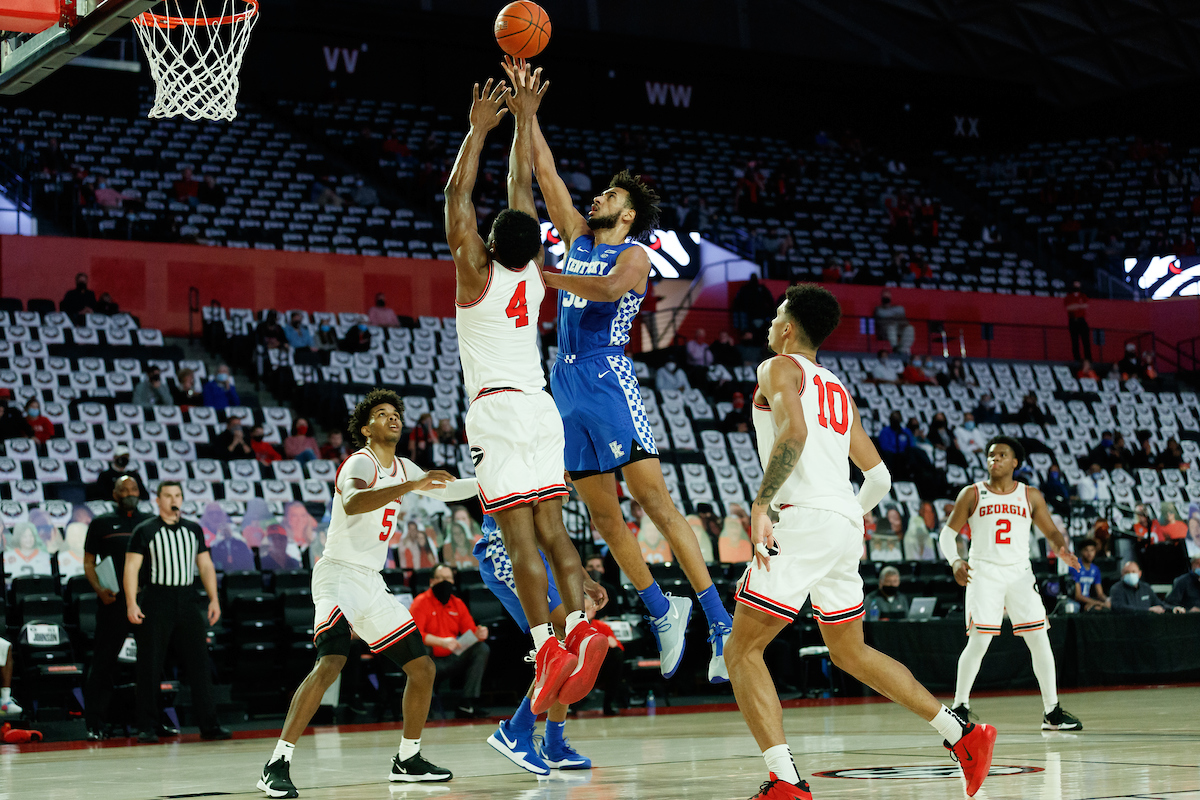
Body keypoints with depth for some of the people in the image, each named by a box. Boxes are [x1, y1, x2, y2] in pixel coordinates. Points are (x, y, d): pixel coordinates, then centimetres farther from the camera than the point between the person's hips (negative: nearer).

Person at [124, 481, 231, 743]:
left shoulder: (194, 530, 13)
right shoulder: (144, 531, 0)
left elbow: (205, 566, 15)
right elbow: (131, 568, -4)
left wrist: (214, 599, 5)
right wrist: (131, 604, -14)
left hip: (186, 600, 4)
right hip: (156, 601, -4)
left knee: (200, 663, 0)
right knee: (150, 666, -2)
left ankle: (209, 724, 4)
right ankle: (146, 727, 4)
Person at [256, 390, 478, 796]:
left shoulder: (403, 468, 15)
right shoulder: (360, 463, -11)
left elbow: (447, 491, 31)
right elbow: (351, 503, -34)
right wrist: (410, 487, -43)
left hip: (372, 582, 9)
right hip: (339, 575, -9)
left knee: (423, 667, 8)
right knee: (331, 662, -28)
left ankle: (407, 759, 23)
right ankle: (277, 764, -29)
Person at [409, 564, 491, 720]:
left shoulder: (457, 604, 12)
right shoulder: (421, 603, -6)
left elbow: (469, 630, 10)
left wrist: (479, 634, -17)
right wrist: (442, 642, -30)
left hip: (452, 658, 6)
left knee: (481, 648, -12)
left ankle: (466, 705, -18)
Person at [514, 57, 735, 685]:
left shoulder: (634, 255, -2)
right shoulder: (579, 238, 18)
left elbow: (606, 289, -26)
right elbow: (545, 171, 17)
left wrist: (541, 274, -32)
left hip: (608, 379, -7)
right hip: (566, 383, 7)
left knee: (654, 500, -13)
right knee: (602, 515, 8)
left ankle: (719, 621, -15)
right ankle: (662, 612, 19)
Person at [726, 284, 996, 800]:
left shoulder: (779, 368, 3)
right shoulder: (838, 390, 26)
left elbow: (793, 432, -19)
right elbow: (879, 476, 24)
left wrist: (761, 504, -22)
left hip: (804, 519, -8)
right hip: (846, 525, 8)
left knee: (742, 650, -5)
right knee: (850, 653, 23)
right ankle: (962, 734, 17)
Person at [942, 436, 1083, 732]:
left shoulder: (1030, 496, 8)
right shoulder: (972, 494, 3)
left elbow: (1051, 532, 12)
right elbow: (948, 532, 4)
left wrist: (1062, 550, -12)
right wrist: (955, 561, -16)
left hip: (1019, 573, 2)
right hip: (983, 573, -2)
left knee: (1040, 640, -3)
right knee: (978, 642, -12)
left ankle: (1052, 712, 5)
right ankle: (960, 707, 3)